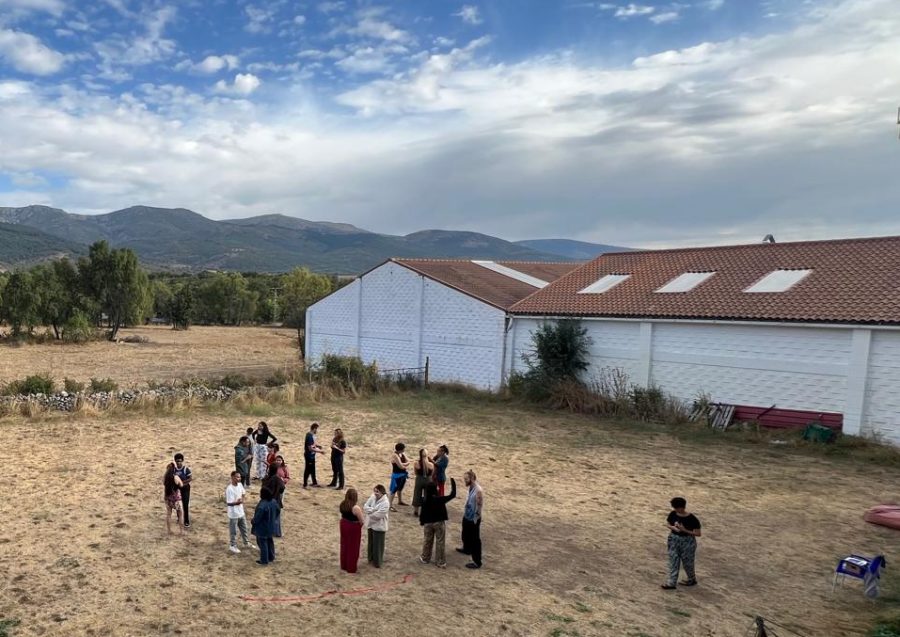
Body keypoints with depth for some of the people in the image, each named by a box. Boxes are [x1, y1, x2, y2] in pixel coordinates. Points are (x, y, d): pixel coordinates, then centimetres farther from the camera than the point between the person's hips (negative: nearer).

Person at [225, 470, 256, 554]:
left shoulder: (240, 484, -3)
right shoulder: (229, 489, -25)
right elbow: (229, 503, -25)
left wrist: (242, 499, -4)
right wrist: (238, 502, -26)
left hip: (241, 512, 8)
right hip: (233, 514, -7)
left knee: (244, 528, 20)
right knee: (233, 531, 10)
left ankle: (246, 543, 36)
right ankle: (232, 546, 27)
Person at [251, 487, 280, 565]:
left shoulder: (262, 505, -32)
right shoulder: (274, 502, -6)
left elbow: (257, 517, -24)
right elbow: (277, 512, 8)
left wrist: (252, 522, -3)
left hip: (262, 528, -8)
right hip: (271, 526, 8)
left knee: (262, 543, 7)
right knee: (270, 541, 21)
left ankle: (264, 560, 17)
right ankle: (271, 557, 33)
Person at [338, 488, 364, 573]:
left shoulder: (342, 505, -6)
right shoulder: (356, 508, -26)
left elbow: (342, 515, 7)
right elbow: (361, 520, -18)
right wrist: (360, 525, 1)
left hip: (344, 525, 6)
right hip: (354, 528, -6)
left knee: (344, 545, 20)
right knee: (353, 547, 9)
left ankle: (344, 566, 33)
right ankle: (351, 568, 20)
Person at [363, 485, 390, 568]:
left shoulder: (385, 503, -24)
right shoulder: (372, 497, -3)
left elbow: (377, 515, -26)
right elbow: (365, 506, -7)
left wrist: (370, 511, -11)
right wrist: (373, 510, -22)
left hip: (379, 526, -7)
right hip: (370, 524, 7)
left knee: (377, 545, 7)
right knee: (370, 543, 21)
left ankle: (377, 562, 22)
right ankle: (371, 558, 39)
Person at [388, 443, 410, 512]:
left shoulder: (403, 454, 5)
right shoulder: (394, 455, -22)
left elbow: (408, 462, 1)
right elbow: (401, 466, -25)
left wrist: (403, 464, -18)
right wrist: (405, 464, -5)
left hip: (403, 474, 9)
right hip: (397, 475, -9)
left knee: (400, 488, 24)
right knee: (394, 490, -6)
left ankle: (400, 501, 41)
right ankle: (390, 505, -3)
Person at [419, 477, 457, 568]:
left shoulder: (425, 501, -13)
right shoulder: (440, 499, -20)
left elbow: (422, 513, -5)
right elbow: (452, 495, -12)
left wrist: (422, 522, 13)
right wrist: (453, 483, -4)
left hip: (428, 523, 3)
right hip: (439, 523, -3)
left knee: (428, 541, 19)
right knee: (440, 542, 8)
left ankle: (425, 558, 33)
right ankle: (440, 562, 14)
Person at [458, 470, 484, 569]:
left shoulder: (478, 490, -28)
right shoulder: (471, 488, 0)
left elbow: (479, 506, -24)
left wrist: (475, 519, -19)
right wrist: (465, 513, 17)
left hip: (473, 519, -9)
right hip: (467, 517, 9)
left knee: (475, 540, 1)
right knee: (465, 535, 29)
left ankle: (477, 562, 10)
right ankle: (467, 549, 54)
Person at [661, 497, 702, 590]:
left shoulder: (692, 519, -22)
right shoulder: (673, 514, -8)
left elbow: (698, 534, -18)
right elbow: (667, 524, 7)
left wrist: (684, 530, -26)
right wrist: (673, 528, -16)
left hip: (687, 542, -4)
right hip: (674, 540, 4)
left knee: (687, 562, 13)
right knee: (673, 561, 8)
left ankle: (692, 580, 38)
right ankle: (671, 583, 15)